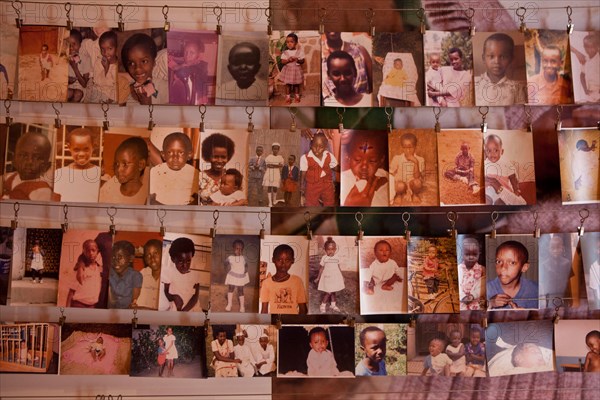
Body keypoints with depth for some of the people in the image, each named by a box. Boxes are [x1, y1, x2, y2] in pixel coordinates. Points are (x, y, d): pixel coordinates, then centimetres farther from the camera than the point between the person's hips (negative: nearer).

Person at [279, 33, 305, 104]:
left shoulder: (299, 51, -8)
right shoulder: (285, 52, -7)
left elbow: (303, 61, -5)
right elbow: (282, 61, -7)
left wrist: (298, 60, -25)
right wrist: (288, 60, -25)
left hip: (297, 69, 0)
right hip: (288, 70, 0)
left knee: (296, 84, 12)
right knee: (288, 84, 6)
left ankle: (297, 96, 30)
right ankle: (288, 97, 18)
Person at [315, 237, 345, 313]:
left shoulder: (336, 258, 3)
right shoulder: (324, 258, -9)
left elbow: (338, 268, 13)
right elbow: (321, 268, -3)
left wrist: (342, 276, 16)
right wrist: (318, 278, 0)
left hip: (335, 278, 4)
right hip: (327, 278, -4)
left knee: (333, 292, 16)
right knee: (328, 292, -5)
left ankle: (333, 305, 31)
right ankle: (323, 306, 10)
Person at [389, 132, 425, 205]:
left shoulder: (420, 160, -9)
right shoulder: (397, 158, -8)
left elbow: (417, 176, -16)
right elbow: (391, 174, -1)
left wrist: (416, 163, -28)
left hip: (412, 186, 1)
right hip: (402, 187, -1)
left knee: (417, 182, -34)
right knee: (400, 185, -37)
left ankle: (415, 194, 1)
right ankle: (399, 195, 1)